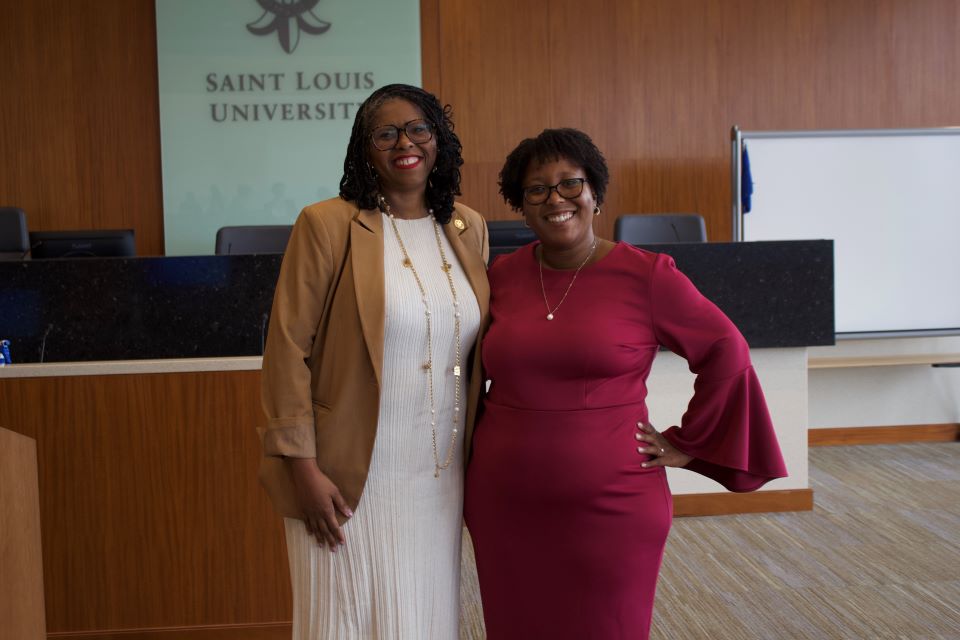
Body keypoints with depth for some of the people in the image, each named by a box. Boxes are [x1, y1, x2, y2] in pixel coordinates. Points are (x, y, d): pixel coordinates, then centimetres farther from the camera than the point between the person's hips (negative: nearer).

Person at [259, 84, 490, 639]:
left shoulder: (469, 229, 7)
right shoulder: (327, 225, -8)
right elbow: (287, 349, -9)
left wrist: (477, 458, 13)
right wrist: (302, 466, -13)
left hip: (441, 479, 5)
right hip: (351, 480, -4)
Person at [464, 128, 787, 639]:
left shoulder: (645, 275, -7)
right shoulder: (502, 277, 4)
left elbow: (725, 352, -1)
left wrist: (686, 444, -1)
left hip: (610, 509, -3)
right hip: (506, 509, 3)